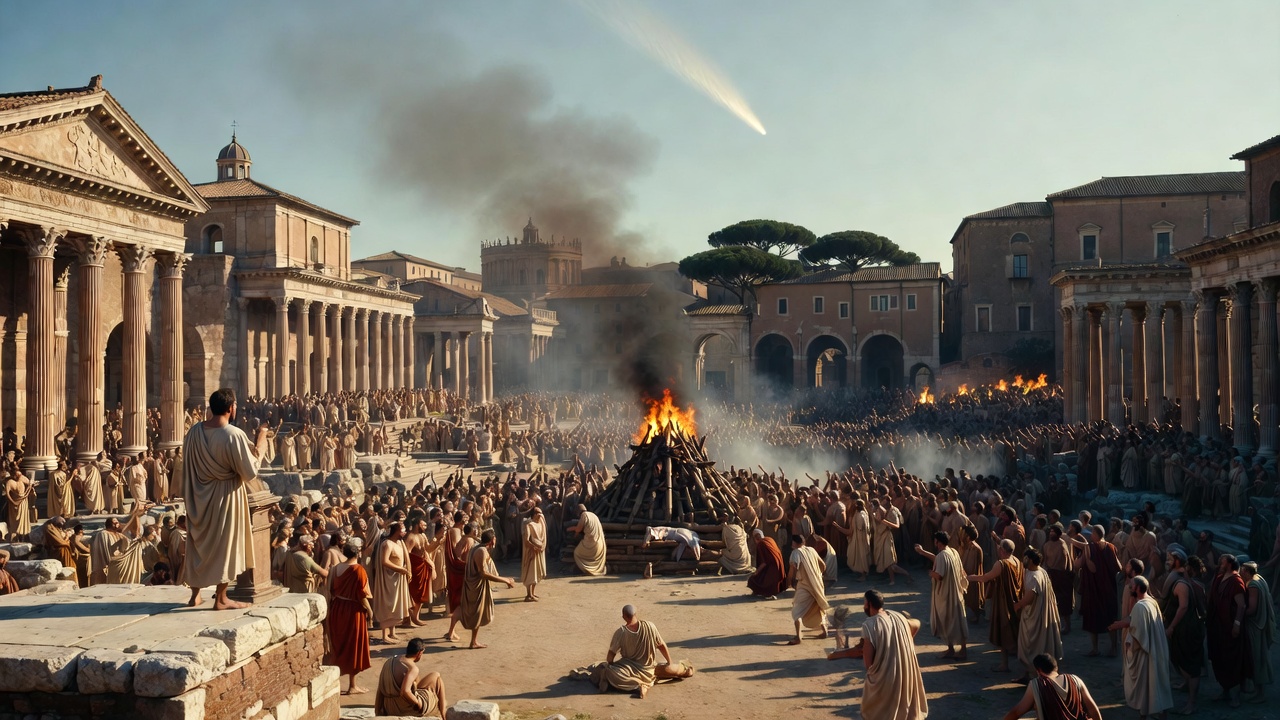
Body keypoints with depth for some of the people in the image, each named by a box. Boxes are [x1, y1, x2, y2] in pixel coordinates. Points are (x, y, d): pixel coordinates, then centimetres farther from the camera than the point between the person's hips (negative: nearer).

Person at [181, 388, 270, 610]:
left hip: (199, 497, 6)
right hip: (225, 497, -5)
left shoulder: (194, 431, -3)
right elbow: (250, 471, -16)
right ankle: (221, 598, 11)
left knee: (198, 543, 18)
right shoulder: (234, 435, -21)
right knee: (225, 544, 6)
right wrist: (260, 444, -7)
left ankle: (195, 594, 26)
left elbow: (189, 465, 8)